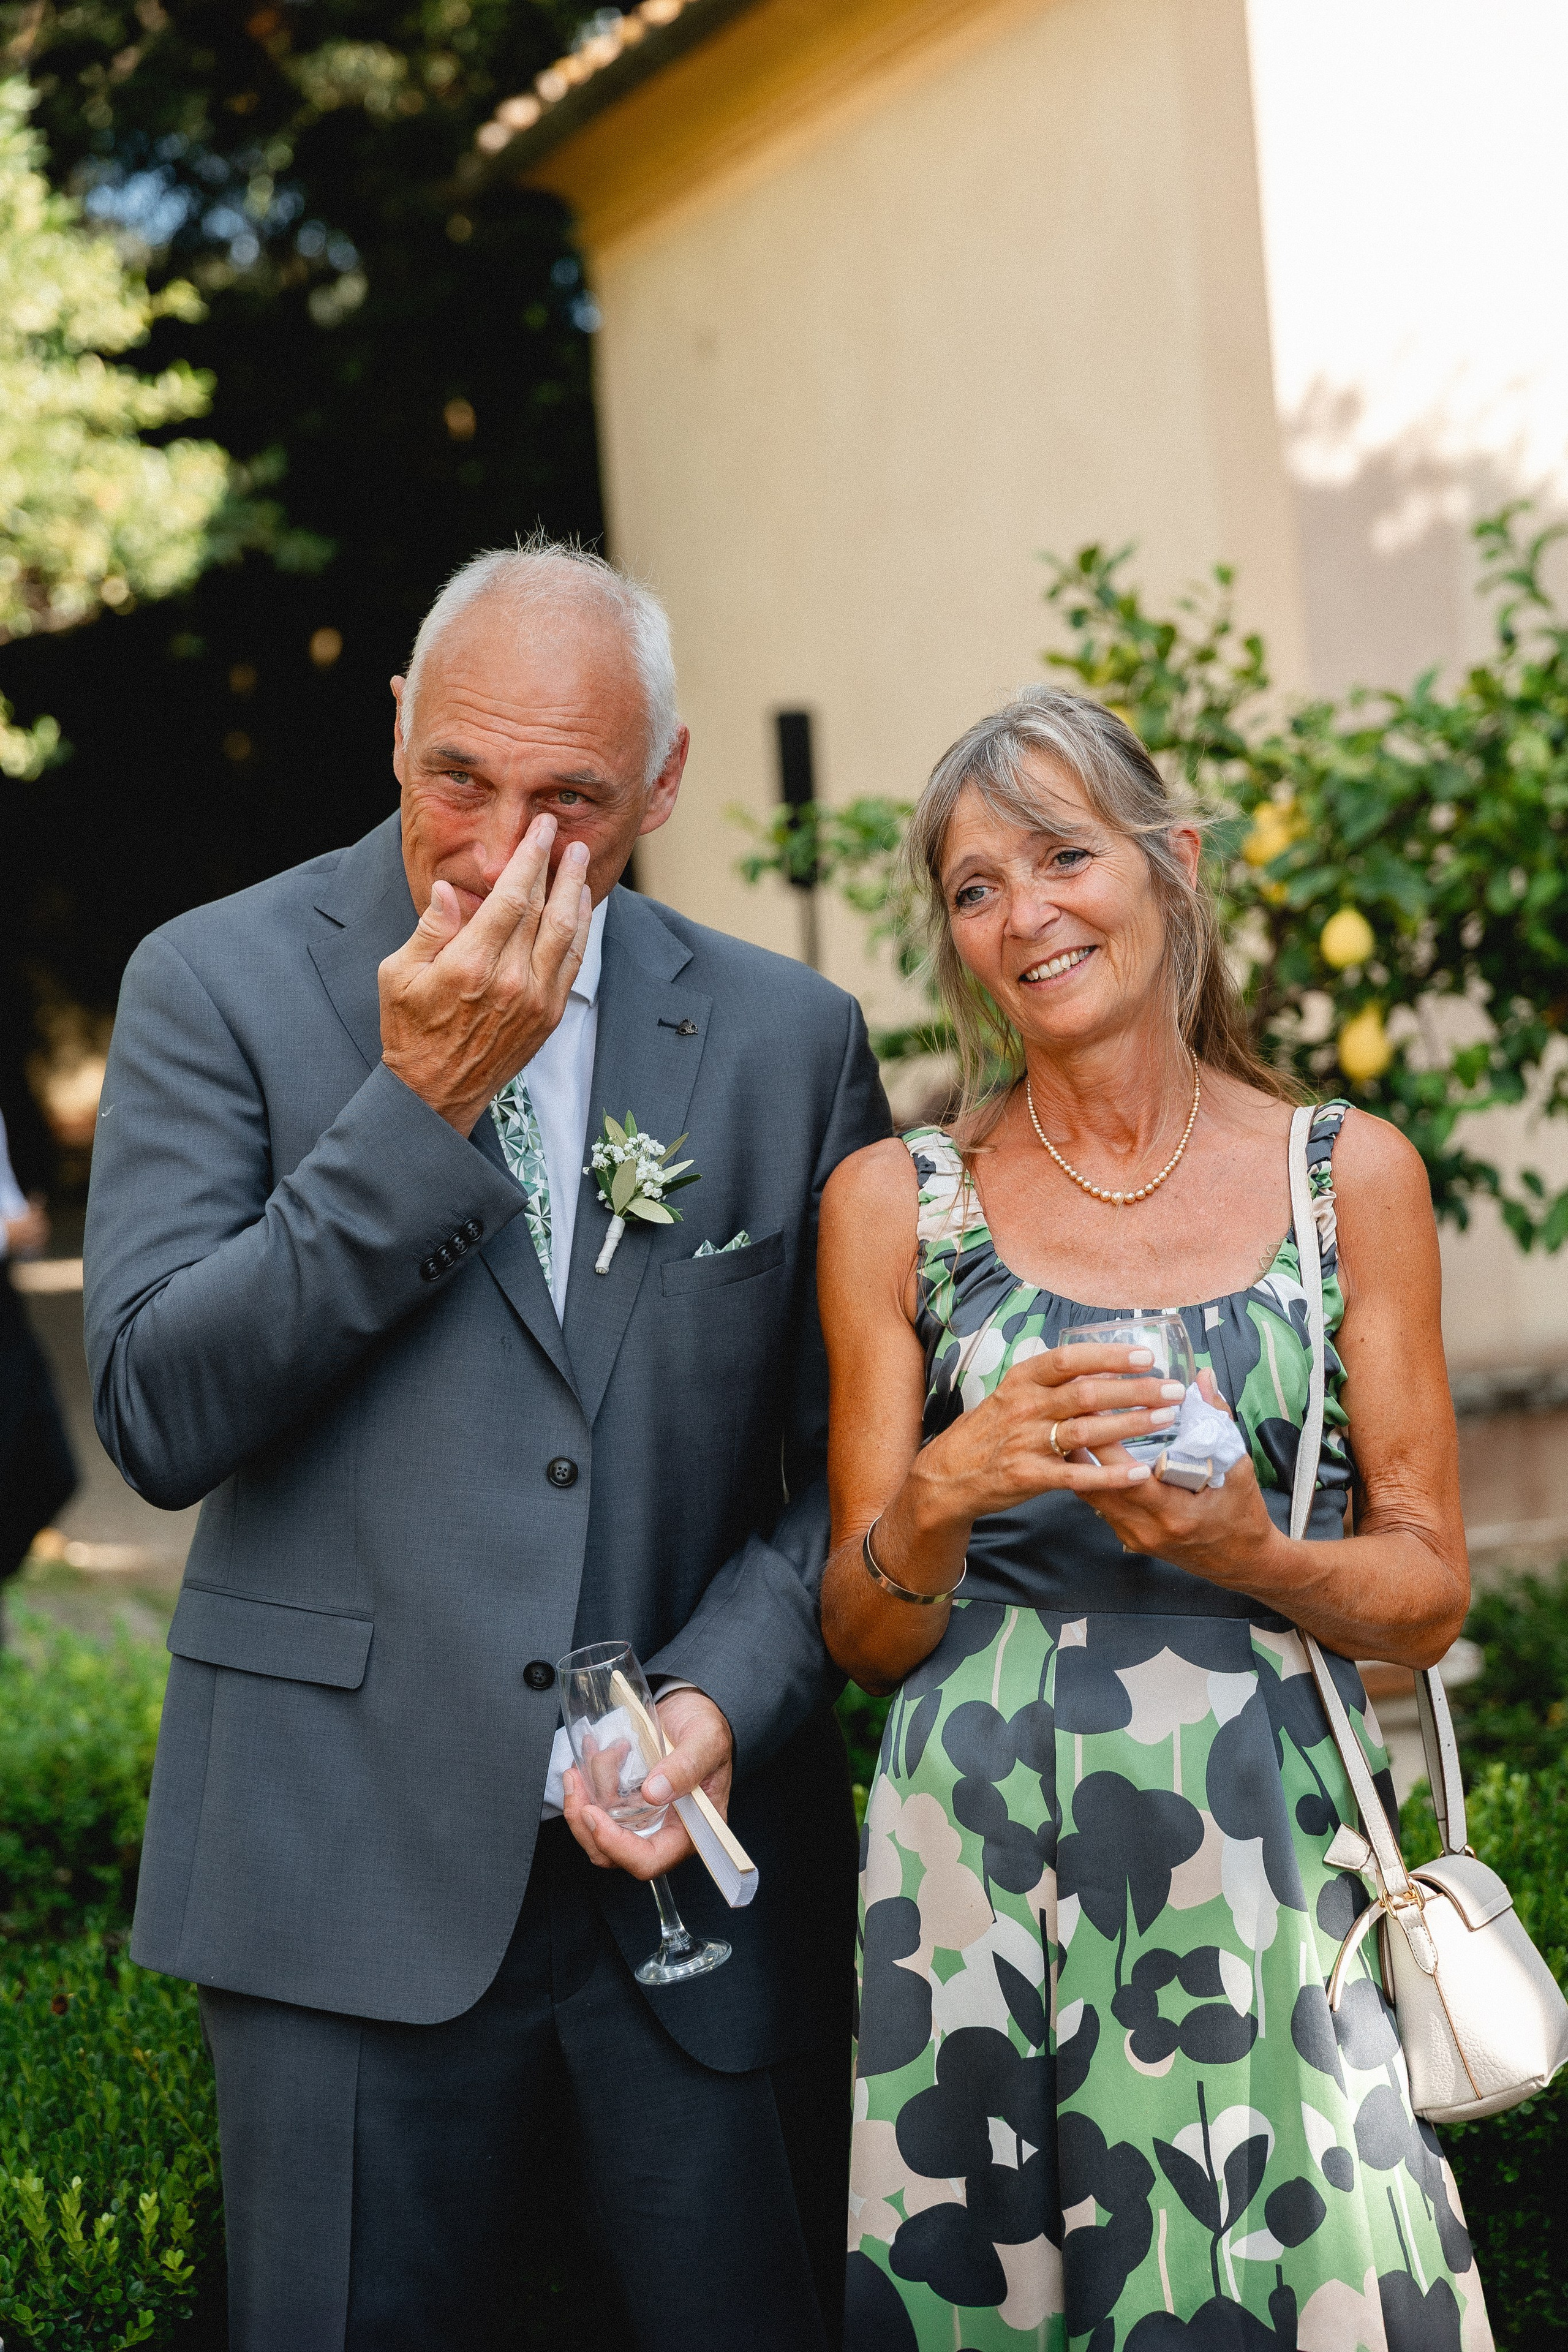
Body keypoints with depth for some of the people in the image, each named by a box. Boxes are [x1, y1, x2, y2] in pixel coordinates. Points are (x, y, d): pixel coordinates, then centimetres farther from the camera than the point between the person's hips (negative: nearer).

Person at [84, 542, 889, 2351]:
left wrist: (727, 1696, -7)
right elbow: (156, 1417, -10)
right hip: (353, 1877, -2)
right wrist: (420, 1103, -15)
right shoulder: (218, 983, 0)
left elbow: (851, 1450, 10)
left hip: (705, 1875, 2)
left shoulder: (791, 1037, 6)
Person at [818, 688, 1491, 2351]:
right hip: (981, 1875, 0)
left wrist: (1249, 1554, -14)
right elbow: (865, 1640, 6)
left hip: (1269, 1860, 0)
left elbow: (1428, 1590, 7)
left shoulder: (1349, 1173, 5)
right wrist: (948, 1493, -15)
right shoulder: (896, 1203, 4)